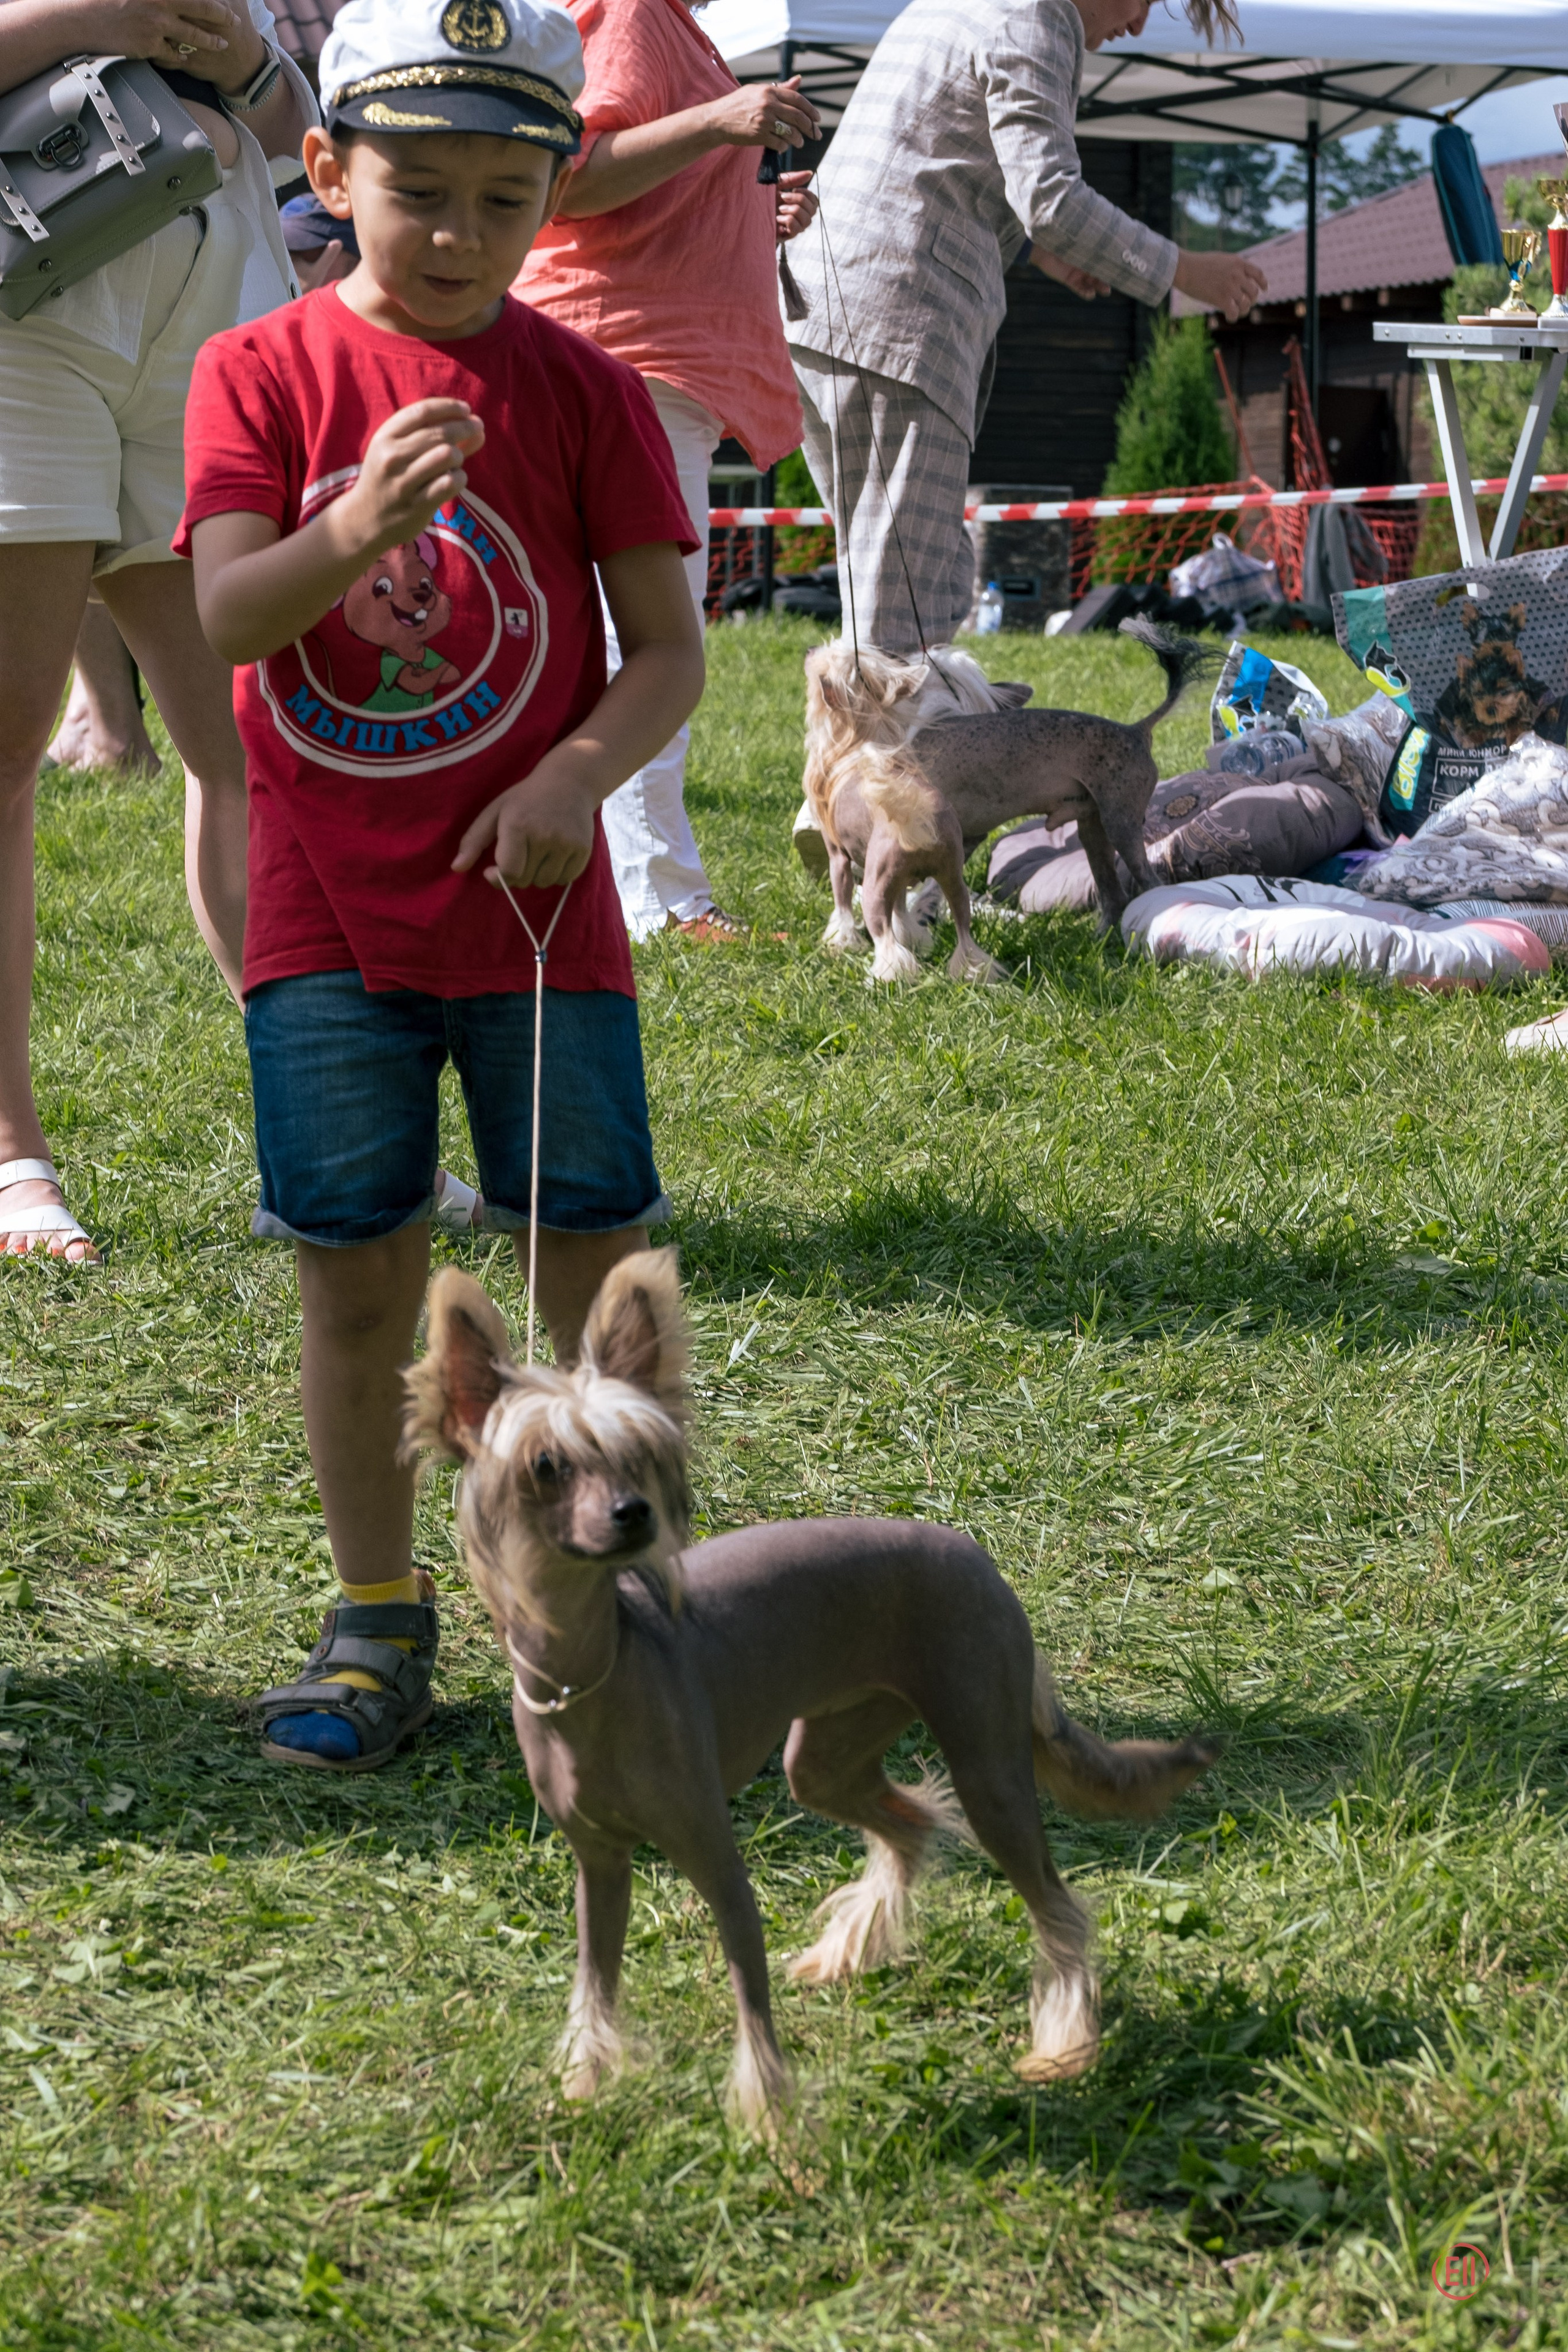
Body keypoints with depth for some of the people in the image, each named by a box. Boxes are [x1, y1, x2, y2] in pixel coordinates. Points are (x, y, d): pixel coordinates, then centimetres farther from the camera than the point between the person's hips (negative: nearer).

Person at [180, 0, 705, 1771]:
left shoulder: (584, 394, 0)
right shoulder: (260, 374, -1)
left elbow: (668, 645, -2)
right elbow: (226, 615, -13)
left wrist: (582, 772, -21)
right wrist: (352, 529, -33)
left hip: (532, 899, 0)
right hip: (328, 906, 0)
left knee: (594, 1262, 4)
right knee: (352, 1272, 6)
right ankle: (378, 1626, 20)